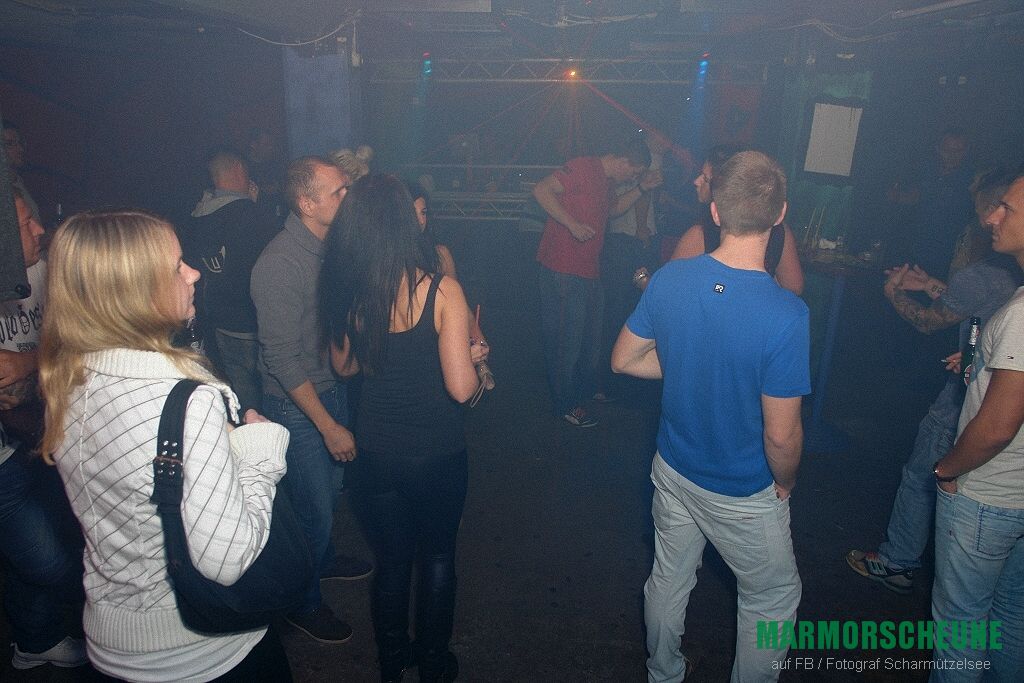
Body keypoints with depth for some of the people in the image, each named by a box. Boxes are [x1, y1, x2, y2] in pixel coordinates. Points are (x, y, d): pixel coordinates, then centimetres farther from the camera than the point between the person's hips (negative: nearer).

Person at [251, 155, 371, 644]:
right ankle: (303, 601, 32)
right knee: (313, 508, 7)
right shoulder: (279, 265, -26)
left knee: (332, 487, 24)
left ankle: (321, 558, 51)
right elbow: (282, 360, -23)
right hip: (296, 403, -7)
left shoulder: (334, 245, -3)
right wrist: (329, 426, -20)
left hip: (336, 386, 7)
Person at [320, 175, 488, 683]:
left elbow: (344, 365, 6)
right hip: (437, 452, -3)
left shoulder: (346, 292, -9)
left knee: (391, 558, 23)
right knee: (438, 556, 21)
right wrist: (473, 355, -2)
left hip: (376, 450, 3)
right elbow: (461, 388, -22)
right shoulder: (441, 290, -21)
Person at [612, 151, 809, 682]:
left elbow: (624, 360, -2)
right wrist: (786, 483, -2)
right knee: (773, 599, 22)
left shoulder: (669, 279, -15)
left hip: (673, 469, 5)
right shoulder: (785, 315, -29)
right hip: (744, 496, -5)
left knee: (668, 579, 26)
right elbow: (781, 437, -23)